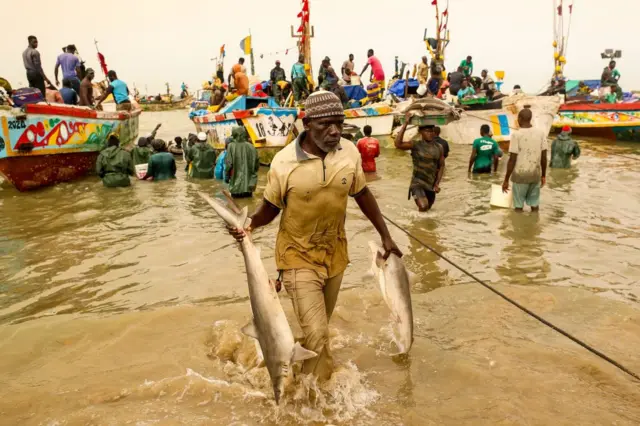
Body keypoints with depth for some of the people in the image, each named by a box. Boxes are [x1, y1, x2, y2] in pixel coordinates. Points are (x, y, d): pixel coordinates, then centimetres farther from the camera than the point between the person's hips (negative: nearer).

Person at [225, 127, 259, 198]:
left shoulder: (231, 146, -10)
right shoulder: (251, 147, 0)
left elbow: (229, 164, -12)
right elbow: (257, 165, 5)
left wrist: (226, 176, 3)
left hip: (236, 184, -3)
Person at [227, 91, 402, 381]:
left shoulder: (350, 152, -10)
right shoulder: (284, 162, -20)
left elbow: (362, 194, 5)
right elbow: (270, 208, -7)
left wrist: (385, 236, 8)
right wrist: (248, 225, -28)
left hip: (335, 253, 4)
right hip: (299, 256, -4)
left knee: (319, 328, 21)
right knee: (316, 333, -9)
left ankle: (312, 381, 47)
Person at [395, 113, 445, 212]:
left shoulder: (439, 147, 3)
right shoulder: (415, 145, -10)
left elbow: (441, 166, 10)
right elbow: (398, 144, -26)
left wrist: (437, 184, 1)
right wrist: (405, 124, -27)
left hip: (431, 185, 5)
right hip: (418, 183, -5)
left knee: (428, 209, 17)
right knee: (423, 206, -26)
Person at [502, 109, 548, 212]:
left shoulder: (516, 135, -12)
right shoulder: (541, 133, 2)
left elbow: (512, 159, -12)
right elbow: (544, 157, 4)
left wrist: (506, 180, -6)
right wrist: (543, 175, 16)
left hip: (520, 174, -4)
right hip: (535, 174, 4)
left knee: (518, 205, 5)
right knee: (534, 204, 12)